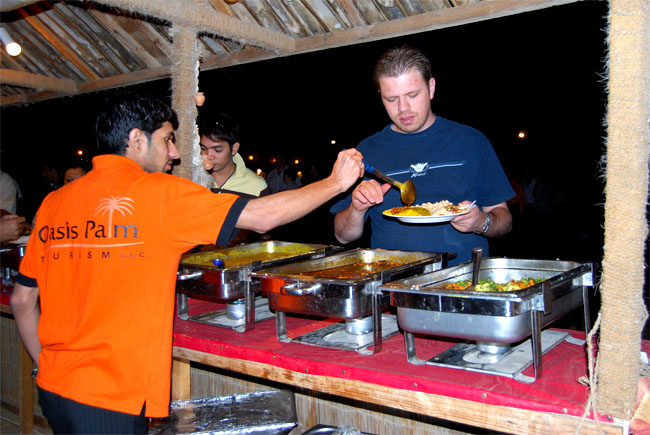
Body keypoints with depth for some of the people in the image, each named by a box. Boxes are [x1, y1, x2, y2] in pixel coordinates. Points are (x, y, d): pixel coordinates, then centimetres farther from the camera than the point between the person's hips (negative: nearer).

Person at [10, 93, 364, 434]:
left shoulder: (53, 202, 4)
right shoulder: (159, 192, -13)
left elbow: (22, 299, 9)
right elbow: (264, 217, -13)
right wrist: (335, 182, -1)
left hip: (53, 388, 7)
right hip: (109, 399, -6)